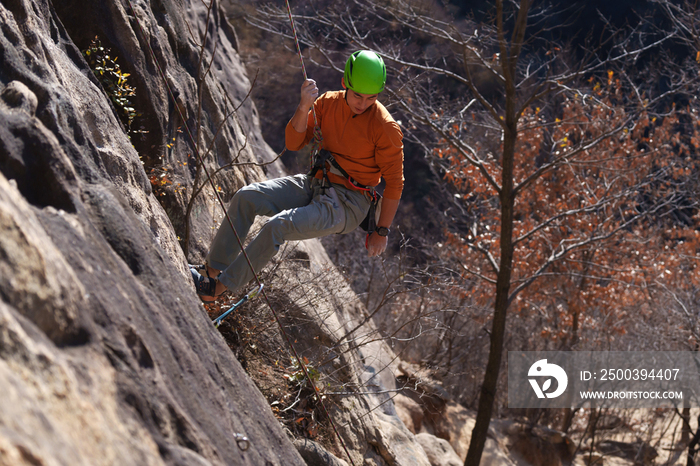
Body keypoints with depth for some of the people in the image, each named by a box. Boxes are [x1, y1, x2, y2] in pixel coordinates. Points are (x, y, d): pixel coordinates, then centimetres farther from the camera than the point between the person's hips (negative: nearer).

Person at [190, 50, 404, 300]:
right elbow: (293, 143, -3)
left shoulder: (385, 127, -15)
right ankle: (213, 268, -7)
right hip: (314, 185, 7)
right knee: (246, 197, -12)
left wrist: (381, 231, -8)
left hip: (346, 204, -6)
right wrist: (304, 108, -20)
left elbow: (394, 183, -10)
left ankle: (219, 286, -14)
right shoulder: (328, 102, 1)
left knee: (277, 226, -26)